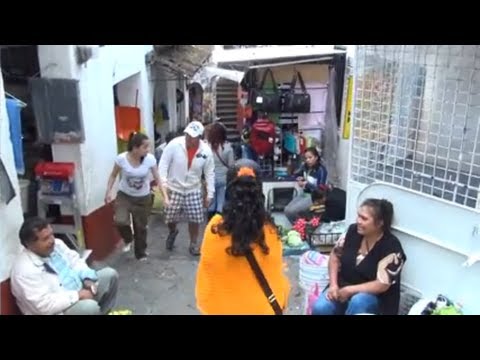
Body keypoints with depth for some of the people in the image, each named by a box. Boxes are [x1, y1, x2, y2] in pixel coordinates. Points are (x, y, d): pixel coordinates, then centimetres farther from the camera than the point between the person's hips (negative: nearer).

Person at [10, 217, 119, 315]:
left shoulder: (56, 244, -3)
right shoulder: (24, 270, -26)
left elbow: (75, 261, 10)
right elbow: (43, 305, -29)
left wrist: (87, 279, -10)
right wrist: (78, 295, -26)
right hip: (57, 310, -9)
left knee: (110, 274, 5)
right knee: (90, 307, -34)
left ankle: (102, 312, 17)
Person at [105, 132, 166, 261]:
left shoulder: (150, 159, -18)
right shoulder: (121, 158, -21)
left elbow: (157, 179, -9)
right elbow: (113, 175, -3)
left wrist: (165, 196, -16)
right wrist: (109, 191, -12)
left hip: (143, 198, 1)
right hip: (124, 195, -1)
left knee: (141, 227, 10)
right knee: (120, 221, -22)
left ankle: (141, 254, 32)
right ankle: (128, 239, 12)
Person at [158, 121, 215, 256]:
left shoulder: (206, 151, -12)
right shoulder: (174, 144, -18)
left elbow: (209, 173, -4)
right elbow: (163, 164, -12)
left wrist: (210, 193, -4)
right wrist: (163, 183, -21)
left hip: (194, 190, 1)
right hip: (174, 188, -1)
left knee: (195, 219, 3)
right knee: (170, 218, 5)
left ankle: (193, 244, 25)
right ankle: (173, 232, 41)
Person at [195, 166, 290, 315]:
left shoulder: (215, 227, -19)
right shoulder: (269, 231, -18)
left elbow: (206, 271, -7)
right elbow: (275, 275, -5)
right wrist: (280, 302, 10)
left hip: (220, 306, 0)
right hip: (260, 307, 0)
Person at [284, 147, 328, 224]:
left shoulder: (321, 170, -18)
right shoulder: (305, 166, 0)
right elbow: (297, 174, 19)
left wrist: (306, 184, -26)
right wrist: (299, 178, -4)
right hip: (304, 193, 7)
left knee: (291, 211, -22)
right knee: (287, 210, -10)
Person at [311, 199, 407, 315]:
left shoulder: (391, 247, -19)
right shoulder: (353, 231, -5)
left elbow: (382, 285, -20)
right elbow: (335, 256, 5)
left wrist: (350, 290, -20)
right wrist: (333, 285, -8)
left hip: (373, 296, -4)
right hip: (342, 287, 4)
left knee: (358, 301, -38)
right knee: (320, 309, -23)